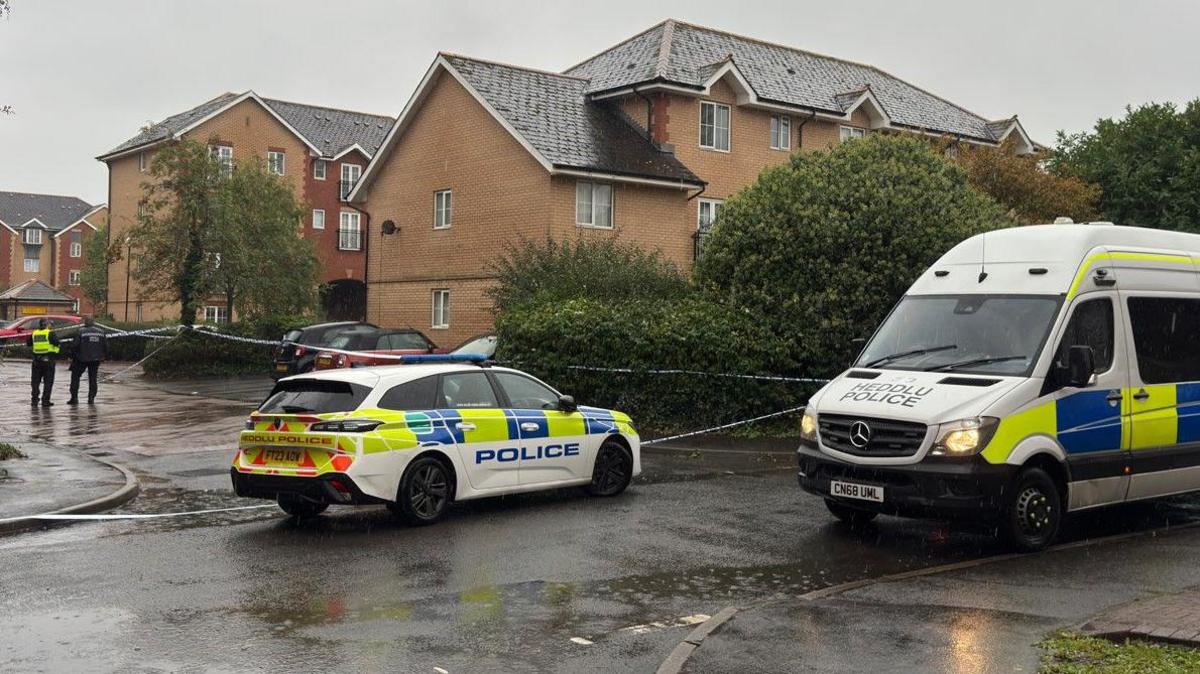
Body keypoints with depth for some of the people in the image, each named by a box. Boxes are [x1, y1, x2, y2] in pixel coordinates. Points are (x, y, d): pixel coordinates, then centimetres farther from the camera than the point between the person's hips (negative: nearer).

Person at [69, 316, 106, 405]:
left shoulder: (81, 331, -10)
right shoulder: (101, 332, 5)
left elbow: (76, 345, -11)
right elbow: (104, 346, 10)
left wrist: (72, 357, -1)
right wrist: (101, 356, 20)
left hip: (82, 358, -4)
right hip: (95, 359, 4)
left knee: (75, 376, 8)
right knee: (92, 378, 10)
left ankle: (74, 397, 4)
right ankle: (91, 398, 7)